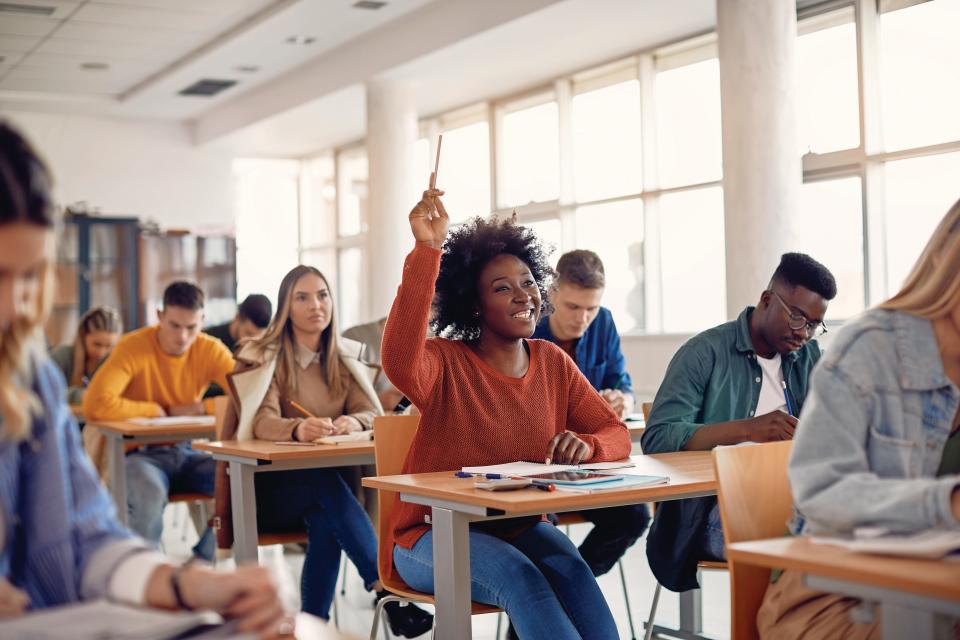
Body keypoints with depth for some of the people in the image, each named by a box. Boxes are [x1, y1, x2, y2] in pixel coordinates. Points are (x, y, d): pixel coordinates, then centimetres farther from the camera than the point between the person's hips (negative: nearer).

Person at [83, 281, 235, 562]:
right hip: (139, 453, -4)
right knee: (151, 494, -38)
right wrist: (155, 410, -16)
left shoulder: (210, 350, -3)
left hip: (185, 452, 4)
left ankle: (202, 562, 0)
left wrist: (199, 408, -18)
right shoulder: (134, 347, -15)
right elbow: (95, 405, -28)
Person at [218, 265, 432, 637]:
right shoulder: (264, 357, -5)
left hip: (322, 488, 3)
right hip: (265, 488, -3)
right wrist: (297, 429, -45)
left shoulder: (343, 358, 8)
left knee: (326, 521, -33)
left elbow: (374, 414, -4)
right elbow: (263, 421, -22)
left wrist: (351, 423, -30)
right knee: (327, 485, -35)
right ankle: (387, 590, -38)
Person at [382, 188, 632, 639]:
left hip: (519, 529, 4)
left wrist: (587, 447, -21)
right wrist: (427, 252, -39)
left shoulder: (552, 363, 5)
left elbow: (616, 434, 4)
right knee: (518, 573, -32)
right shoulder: (446, 363, -10)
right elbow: (400, 364, -35)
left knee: (571, 569, -28)